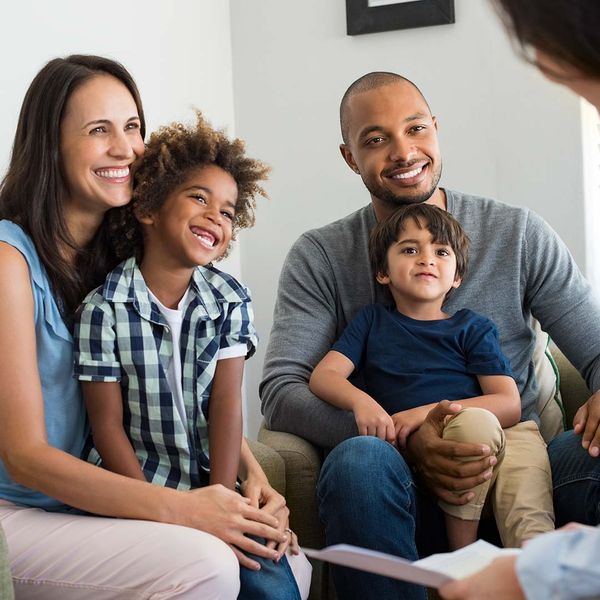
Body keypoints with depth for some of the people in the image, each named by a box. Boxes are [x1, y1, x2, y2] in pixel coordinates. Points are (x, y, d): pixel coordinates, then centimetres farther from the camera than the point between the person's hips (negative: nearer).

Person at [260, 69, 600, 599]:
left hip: (515, 474, 1)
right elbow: (280, 391, -7)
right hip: (403, 484, -1)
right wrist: (403, 438, -22)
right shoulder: (320, 258, 4)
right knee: (359, 460, -35)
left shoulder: (520, 235, 8)